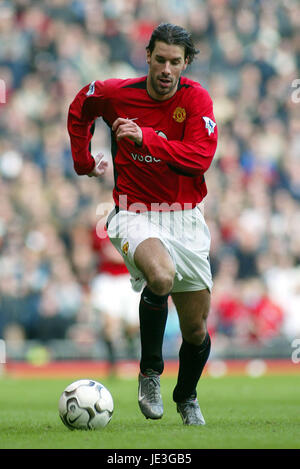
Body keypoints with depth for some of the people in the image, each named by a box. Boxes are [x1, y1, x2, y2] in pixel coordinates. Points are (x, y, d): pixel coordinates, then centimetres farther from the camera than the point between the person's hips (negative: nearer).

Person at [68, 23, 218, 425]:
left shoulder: (196, 98, -7)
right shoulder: (115, 94, -5)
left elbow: (201, 156, -20)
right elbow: (79, 110, 18)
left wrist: (145, 138, -27)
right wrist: (84, 161, 19)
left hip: (185, 217, 2)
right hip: (136, 216, -2)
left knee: (196, 330, 6)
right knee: (161, 276, -35)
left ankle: (187, 397, 37)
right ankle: (150, 373, -14)